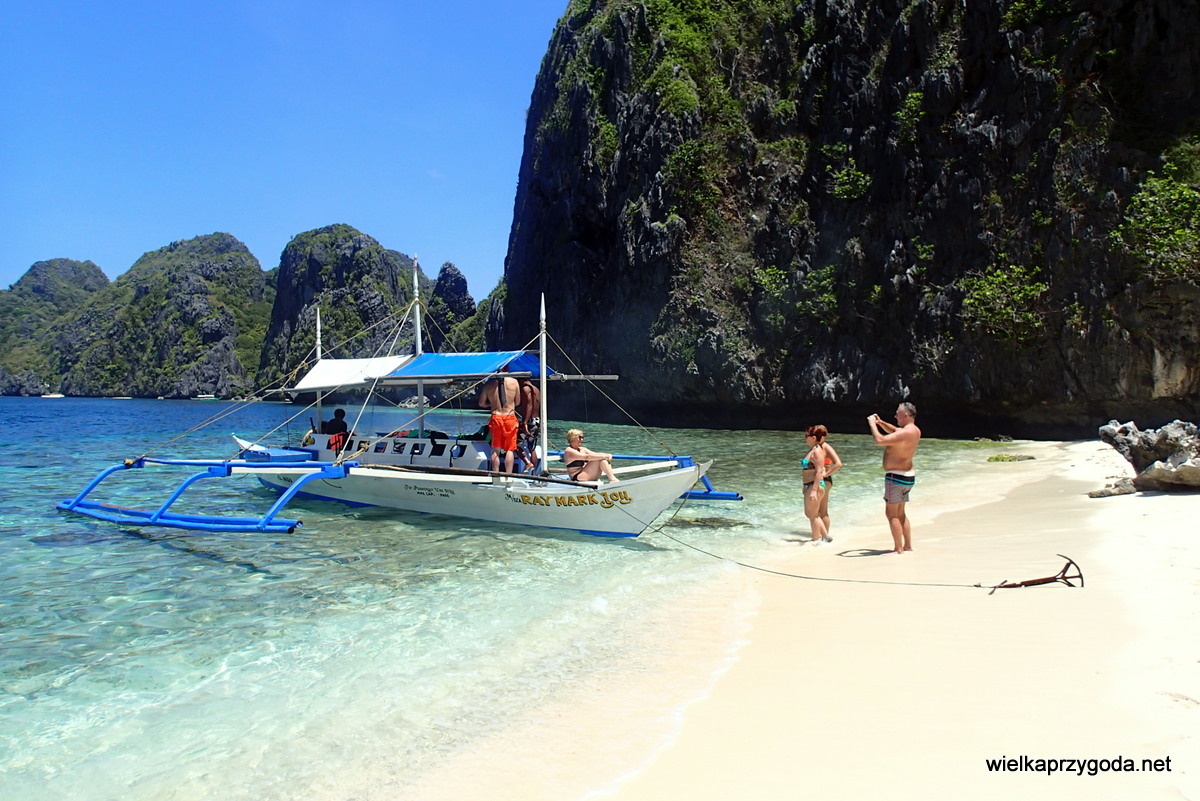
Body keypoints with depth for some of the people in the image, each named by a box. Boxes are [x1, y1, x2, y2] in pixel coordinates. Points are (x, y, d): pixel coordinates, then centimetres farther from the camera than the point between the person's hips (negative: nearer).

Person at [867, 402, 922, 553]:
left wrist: (872, 424, -14)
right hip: (908, 476, 10)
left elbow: (879, 440, -29)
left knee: (892, 514, -5)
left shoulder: (905, 433, -22)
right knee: (900, 513, 18)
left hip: (896, 476, -10)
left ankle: (898, 549, -5)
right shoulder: (915, 431, 9)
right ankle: (908, 546, 21)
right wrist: (880, 423, 13)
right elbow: (894, 431, 28)